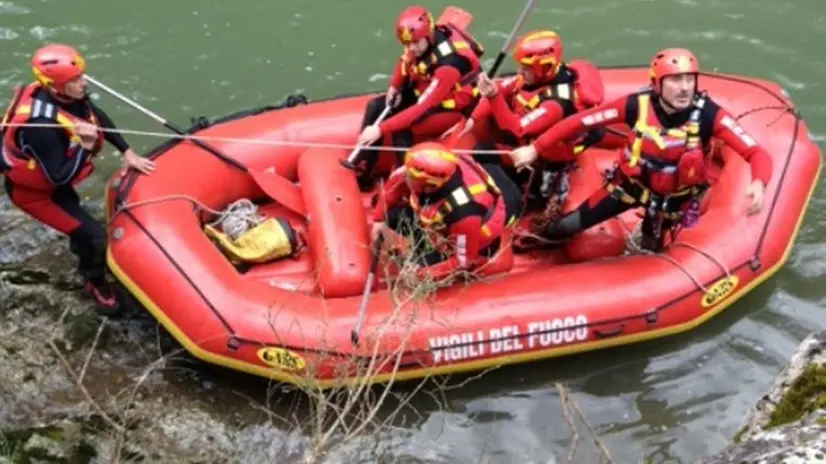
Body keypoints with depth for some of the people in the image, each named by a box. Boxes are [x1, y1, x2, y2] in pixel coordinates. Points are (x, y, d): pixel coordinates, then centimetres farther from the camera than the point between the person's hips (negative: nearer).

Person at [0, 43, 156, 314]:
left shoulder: (69, 96, -21)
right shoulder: (42, 126, -42)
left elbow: (100, 119, -1)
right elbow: (59, 177, -37)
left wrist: (127, 153, -3)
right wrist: (86, 146, -43)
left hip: (52, 177, 8)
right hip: (32, 190, -8)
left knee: (75, 212, 37)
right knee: (95, 236, -9)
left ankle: (80, 245, 71)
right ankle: (95, 282, 21)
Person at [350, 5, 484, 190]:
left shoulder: (448, 65, -37)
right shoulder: (421, 42, -16)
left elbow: (422, 109, -38)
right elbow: (405, 63, 9)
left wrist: (381, 129, -38)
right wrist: (394, 87, -8)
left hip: (452, 106, -8)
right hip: (424, 91, 8)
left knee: (401, 129, -28)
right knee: (376, 106, -3)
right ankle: (360, 174, -2)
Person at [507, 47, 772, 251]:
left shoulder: (709, 115, -29)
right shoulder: (637, 105, -27)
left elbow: (756, 153, -33)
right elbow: (579, 121, -21)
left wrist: (758, 184, -54)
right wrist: (536, 148, -22)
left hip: (673, 197, 0)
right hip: (631, 183, 0)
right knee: (570, 225, 7)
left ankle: (647, 241, 57)